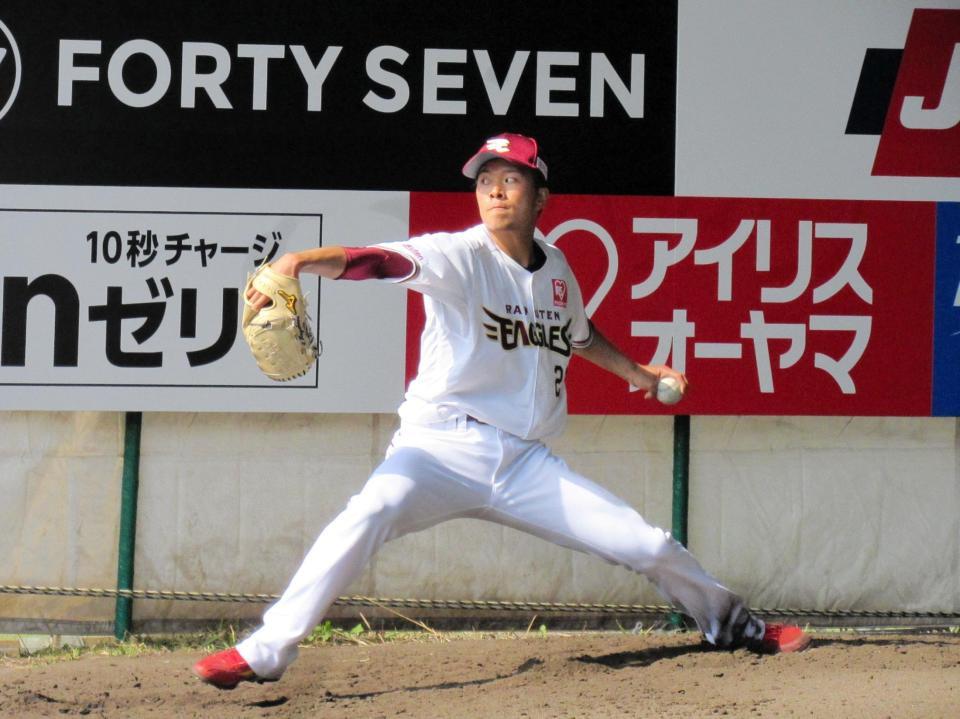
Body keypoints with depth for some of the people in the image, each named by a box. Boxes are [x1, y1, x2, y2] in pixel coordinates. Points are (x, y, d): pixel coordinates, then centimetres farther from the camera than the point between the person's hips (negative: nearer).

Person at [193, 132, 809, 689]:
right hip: (443, 448, -5)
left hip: (526, 461, 5)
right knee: (368, 516, -34)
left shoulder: (556, 269, 9)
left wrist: (636, 373, 27)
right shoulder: (458, 256, -9)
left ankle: (731, 621, 33)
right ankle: (267, 652, -29)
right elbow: (373, 260, -28)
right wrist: (301, 260, -45)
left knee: (650, 546, 4)